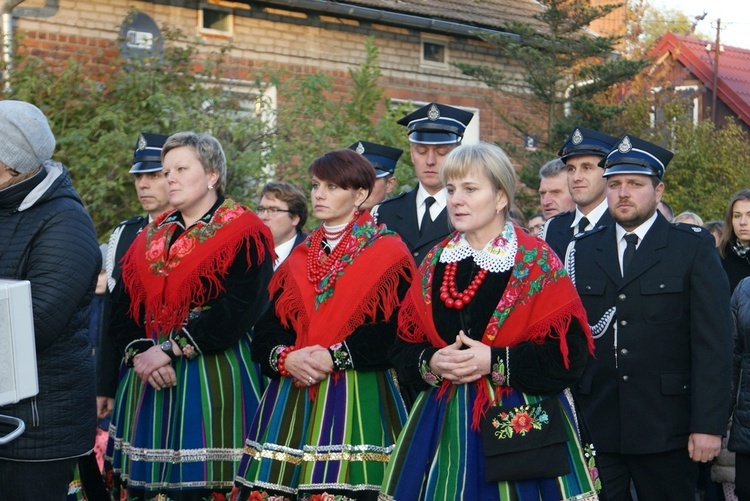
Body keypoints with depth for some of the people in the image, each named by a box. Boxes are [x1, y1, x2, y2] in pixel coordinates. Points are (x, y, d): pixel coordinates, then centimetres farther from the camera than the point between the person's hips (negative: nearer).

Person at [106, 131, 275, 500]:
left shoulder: (245, 234, -3)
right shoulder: (150, 237, 16)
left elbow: (238, 310, -16)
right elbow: (122, 308, 9)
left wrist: (170, 349, -17)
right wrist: (140, 353, -10)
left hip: (214, 382, -5)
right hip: (148, 379, 5)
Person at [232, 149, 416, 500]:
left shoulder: (389, 254, 0)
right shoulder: (299, 256, 16)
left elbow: (395, 329, -11)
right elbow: (268, 325, 8)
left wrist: (334, 358, -19)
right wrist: (286, 357, -13)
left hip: (357, 400, -5)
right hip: (292, 398, 5)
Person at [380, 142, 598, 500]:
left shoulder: (538, 264, -5)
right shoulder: (435, 263, 8)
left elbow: (569, 354, -12)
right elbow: (403, 348, 10)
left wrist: (495, 362, -19)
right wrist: (431, 363, -10)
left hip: (520, 427, -3)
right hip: (443, 427, 4)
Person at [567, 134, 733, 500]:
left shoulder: (693, 248, 1)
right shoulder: (582, 250, 9)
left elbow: (714, 342, -4)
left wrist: (709, 425, -10)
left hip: (665, 429, -2)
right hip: (594, 427, 2)